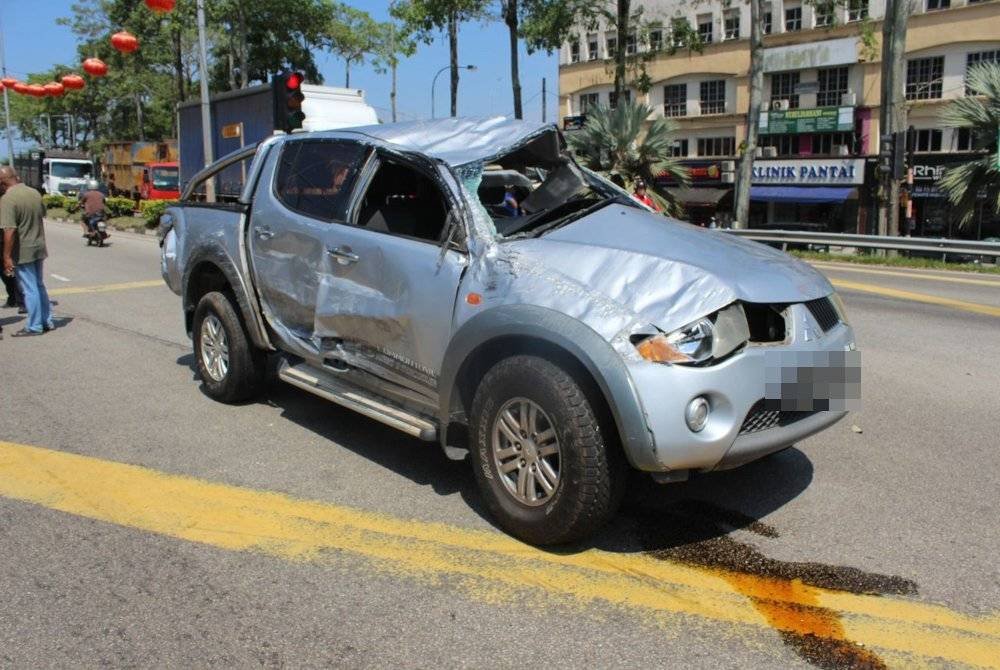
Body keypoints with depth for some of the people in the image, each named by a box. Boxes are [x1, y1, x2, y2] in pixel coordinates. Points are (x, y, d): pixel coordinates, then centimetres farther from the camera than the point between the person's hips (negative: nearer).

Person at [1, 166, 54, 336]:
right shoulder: (35, 193, 1)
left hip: (22, 251, -7)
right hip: (38, 247, 7)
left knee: (30, 289, 2)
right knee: (39, 286, 18)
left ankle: (35, 326, 11)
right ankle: (47, 321, 24)